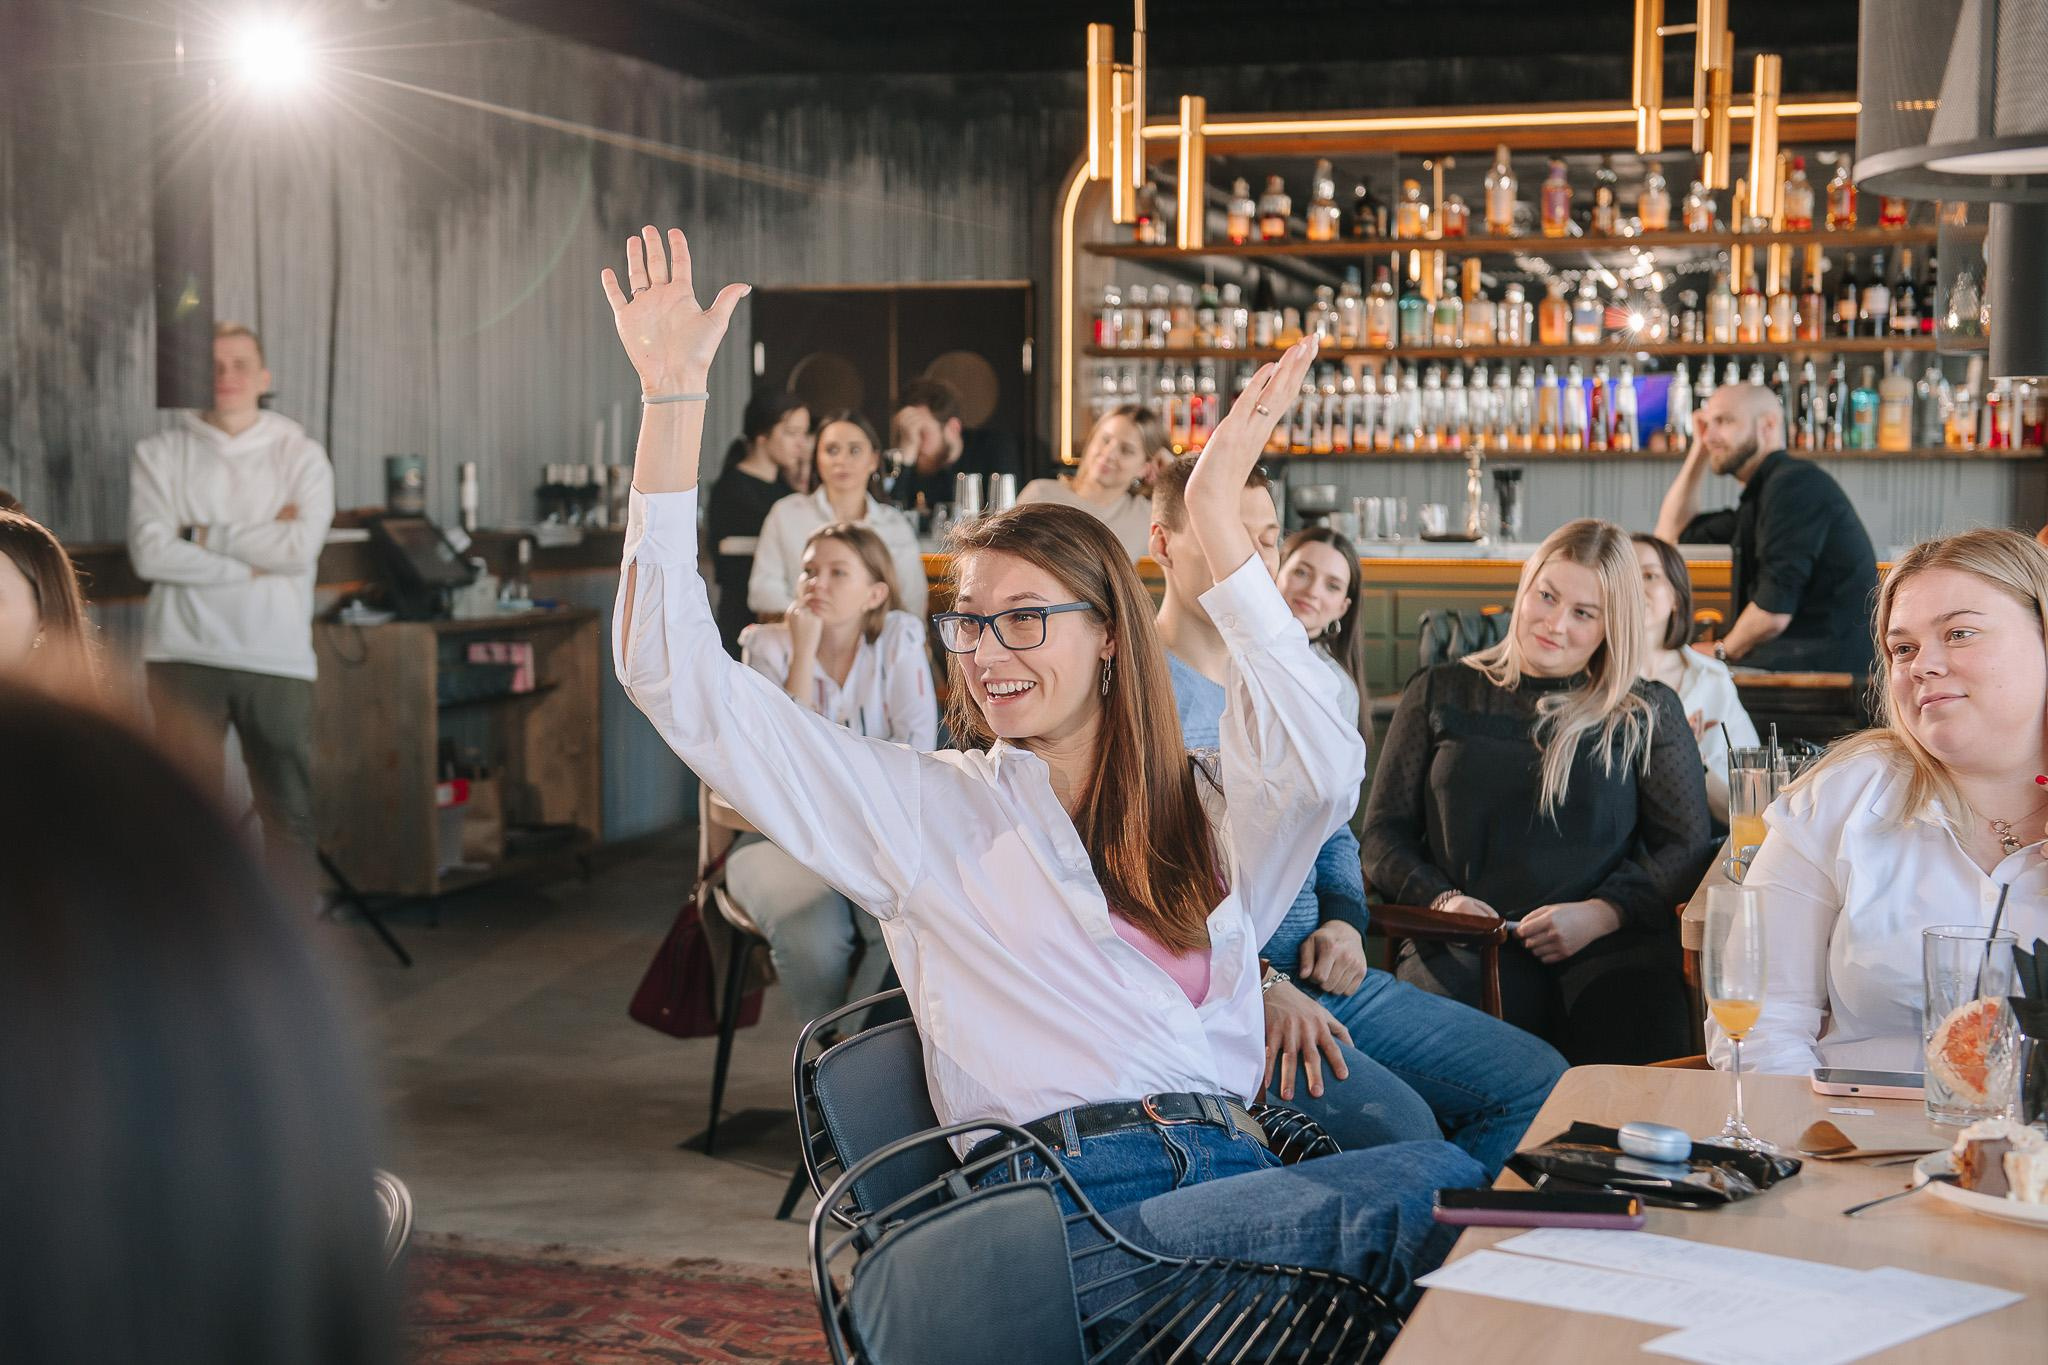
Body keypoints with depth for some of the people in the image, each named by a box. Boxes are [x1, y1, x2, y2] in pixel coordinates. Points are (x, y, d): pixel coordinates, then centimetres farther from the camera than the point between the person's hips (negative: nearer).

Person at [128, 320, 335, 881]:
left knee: (290, 807, 7)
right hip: (186, 654, -1)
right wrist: (257, 553, -11)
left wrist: (203, 536, -7)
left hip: (278, 657, 1)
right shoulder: (161, 454, 4)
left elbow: (300, 549, -10)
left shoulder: (302, 455, 5)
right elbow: (150, 554, -9)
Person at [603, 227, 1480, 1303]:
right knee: (1428, 1191, -30)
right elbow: (680, 682, 6)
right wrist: (673, 397, 2)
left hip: (1231, 1177, 4)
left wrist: (1217, 526, -4)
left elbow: (1325, 772, -6)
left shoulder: (1209, 815, 18)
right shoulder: (924, 810, 13)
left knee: (1457, 1183, -30)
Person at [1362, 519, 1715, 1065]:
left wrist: (1599, 914, -9)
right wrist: (1440, 899, -5)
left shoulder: (1649, 713, 17)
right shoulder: (1440, 695, 19)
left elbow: (1687, 847, 9)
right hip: (1465, 951, 0)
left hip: (1609, 948, 0)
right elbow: (1384, 836, 16)